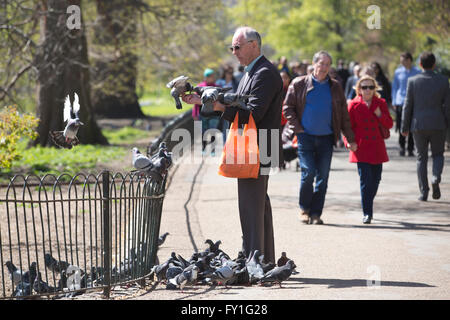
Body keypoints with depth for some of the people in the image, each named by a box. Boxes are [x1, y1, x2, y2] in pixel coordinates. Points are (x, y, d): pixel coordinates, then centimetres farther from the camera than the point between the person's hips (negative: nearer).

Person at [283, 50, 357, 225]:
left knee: (322, 176, 1)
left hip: (326, 138, 3)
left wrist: (350, 139, 8)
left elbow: (343, 115, 13)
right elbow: (288, 107, 5)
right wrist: (297, 128, -6)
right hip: (306, 137, -3)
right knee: (308, 173, -10)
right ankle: (304, 209, 9)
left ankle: (316, 213, 9)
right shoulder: (299, 84, 4)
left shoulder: (335, 87, 11)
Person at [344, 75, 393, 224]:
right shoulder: (354, 105, 1)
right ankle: (367, 213, -7)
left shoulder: (381, 103, 7)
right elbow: (348, 126, 3)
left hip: (377, 148, 3)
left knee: (375, 179, 9)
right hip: (361, 148, -3)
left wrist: (380, 115, -12)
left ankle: (368, 206, 30)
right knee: (365, 180, -11)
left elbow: (389, 124, 5)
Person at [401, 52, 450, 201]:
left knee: (421, 158, 9)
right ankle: (436, 177, -13)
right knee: (438, 154, 16)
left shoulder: (413, 81, -4)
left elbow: (407, 105, -3)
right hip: (437, 125, 0)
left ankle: (424, 192, 4)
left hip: (418, 124, 0)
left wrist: (404, 127, 5)